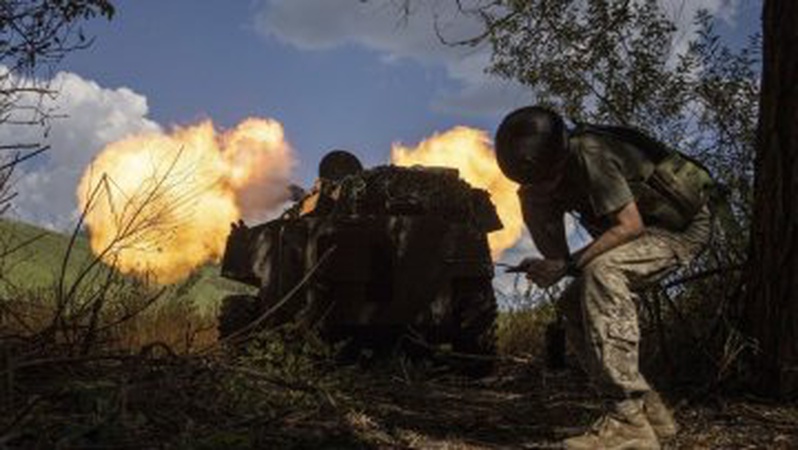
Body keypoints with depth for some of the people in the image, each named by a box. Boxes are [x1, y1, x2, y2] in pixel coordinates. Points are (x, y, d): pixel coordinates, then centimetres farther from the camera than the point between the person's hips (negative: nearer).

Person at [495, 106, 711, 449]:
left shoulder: (589, 156, -28)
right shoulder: (547, 179, -2)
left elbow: (630, 225, -29)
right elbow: (557, 254, -2)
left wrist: (569, 264, -33)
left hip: (682, 225, -9)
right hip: (647, 232, 9)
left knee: (601, 271, -33)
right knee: (573, 306, -1)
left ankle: (628, 421, -33)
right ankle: (648, 410, 8)